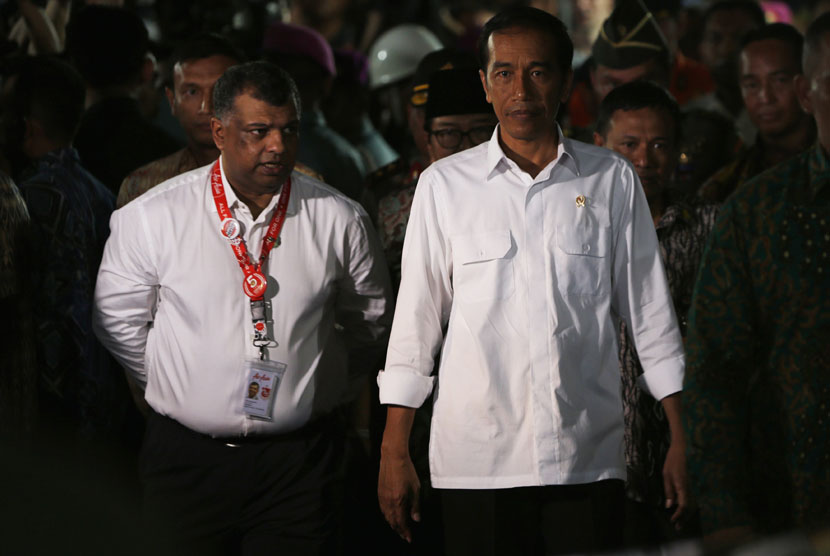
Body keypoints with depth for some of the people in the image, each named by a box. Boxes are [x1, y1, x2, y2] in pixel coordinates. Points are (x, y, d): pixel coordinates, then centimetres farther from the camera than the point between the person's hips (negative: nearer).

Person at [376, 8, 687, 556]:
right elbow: (415, 320, 6)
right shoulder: (445, 185, 3)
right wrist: (395, 453, 3)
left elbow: (651, 314, 9)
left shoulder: (614, 181, 5)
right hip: (477, 464, 0)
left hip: (588, 461, 0)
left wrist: (681, 440, 6)